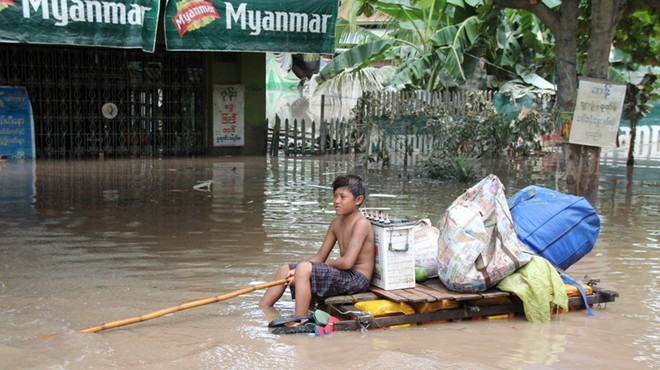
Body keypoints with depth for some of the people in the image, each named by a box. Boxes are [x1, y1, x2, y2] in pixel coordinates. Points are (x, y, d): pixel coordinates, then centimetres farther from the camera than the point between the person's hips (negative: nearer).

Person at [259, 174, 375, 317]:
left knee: (304, 268, -29)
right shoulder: (336, 223, 11)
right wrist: (298, 271, -6)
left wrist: (325, 264, -7)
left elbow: (347, 262, -25)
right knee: (285, 269, 10)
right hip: (342, 275, 10)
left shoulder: (361, 223, -16)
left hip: (357, 279, -10)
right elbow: (319, 257, 11)